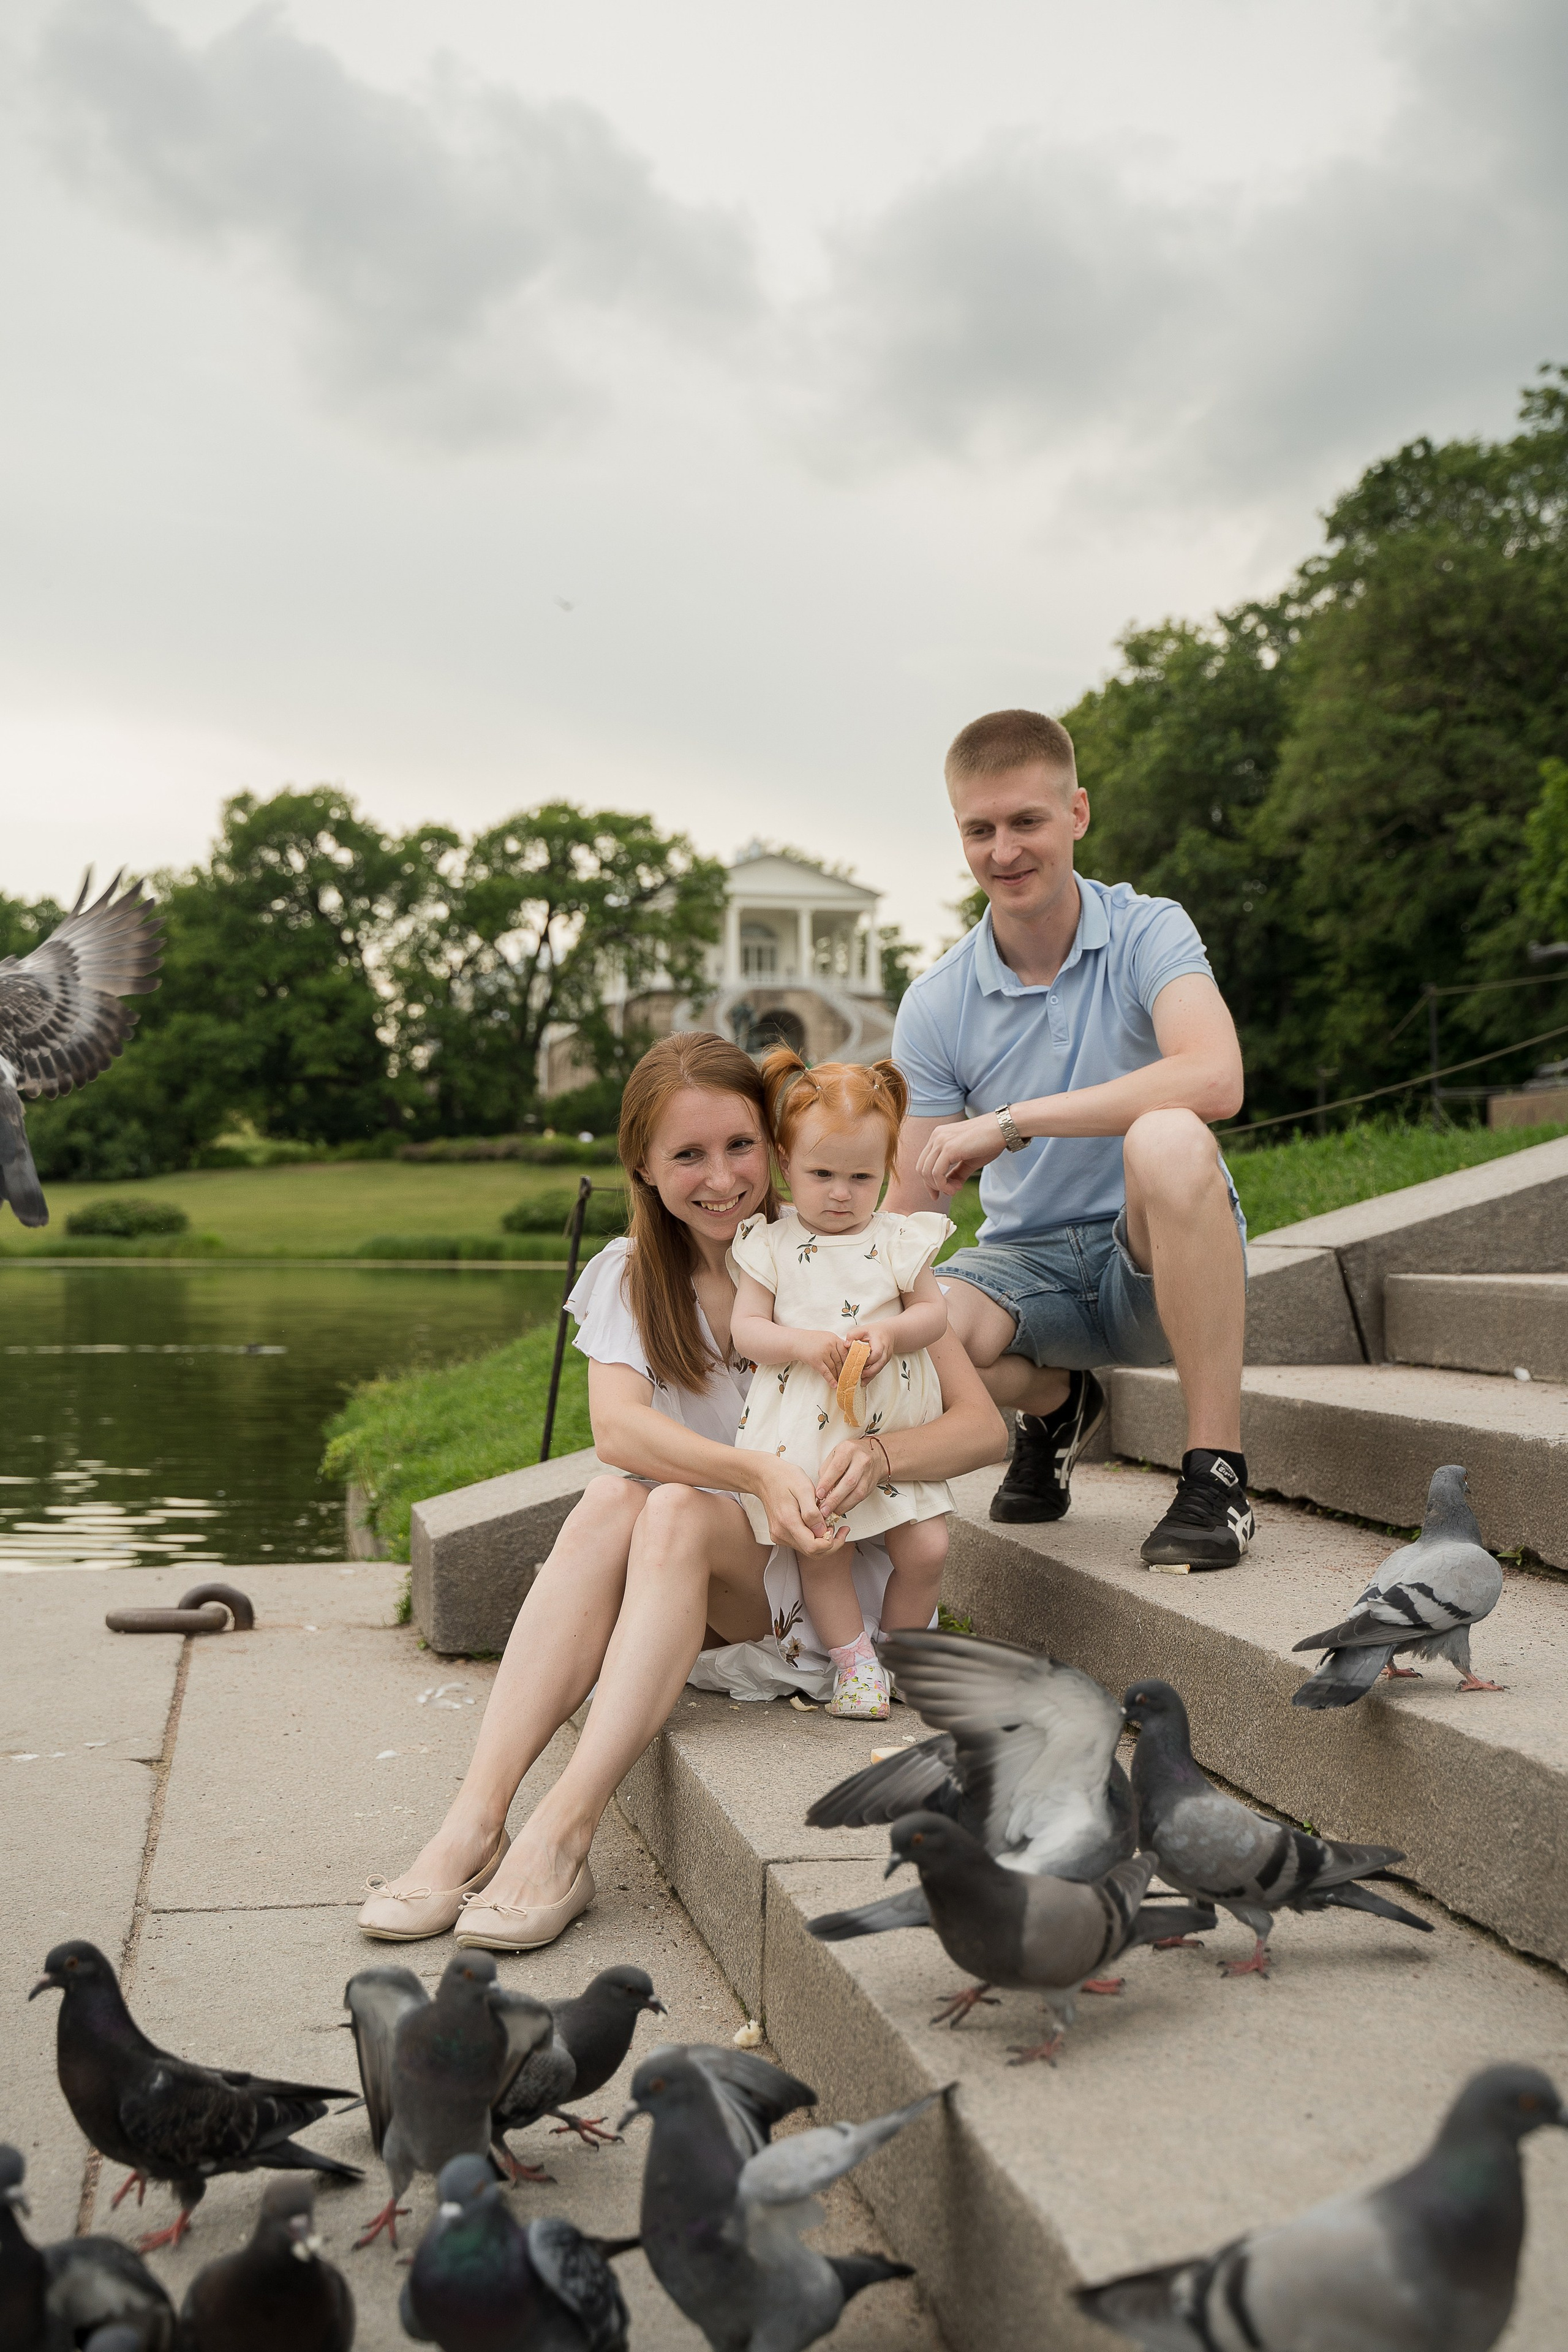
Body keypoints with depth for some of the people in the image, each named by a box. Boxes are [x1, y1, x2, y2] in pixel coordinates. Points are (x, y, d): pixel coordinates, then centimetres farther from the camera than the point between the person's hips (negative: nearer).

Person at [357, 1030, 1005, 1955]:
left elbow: (984, 1427, -11)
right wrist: (758, 1472, -36)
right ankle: (476, 1820, -36)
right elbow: (617, 1426, -17)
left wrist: (878, 1453, -33)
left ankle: (565, 1831, -40)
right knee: (612, 1503, -29)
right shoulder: (633, 1277, 4)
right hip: (694, 1589, 3)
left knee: (678, 1511, -31)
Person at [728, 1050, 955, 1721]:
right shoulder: (770, 1245, 1)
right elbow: (746, 1327, -3)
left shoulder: (899, 1240, 5)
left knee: (927, 1549, -3)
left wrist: (888, 1334, -16)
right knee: (821, 1552, -6)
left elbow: (934, 1313, 5)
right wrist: (805, 1344, -20)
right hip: (805, 1432, -2)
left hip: (894, 1432, 2)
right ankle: (855, 1662, 14)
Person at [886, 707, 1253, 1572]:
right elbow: (908, 1204, -2)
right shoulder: (935, 1006, -1)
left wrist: (1009, 1122, -29)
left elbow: (1214, 1080, -30)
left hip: (1163, 1264, -3)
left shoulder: (1147, 933, -9)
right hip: (1031, 1266, 3)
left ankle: (1216, 1472, -23)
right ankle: (1054, 1405, 10)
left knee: (1166, 1141, -36)